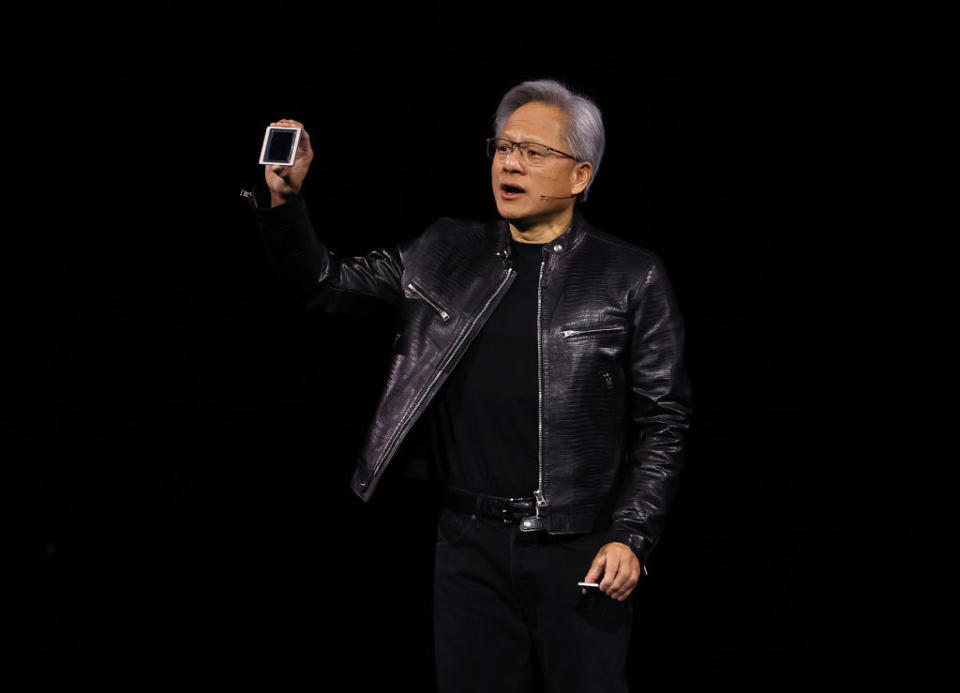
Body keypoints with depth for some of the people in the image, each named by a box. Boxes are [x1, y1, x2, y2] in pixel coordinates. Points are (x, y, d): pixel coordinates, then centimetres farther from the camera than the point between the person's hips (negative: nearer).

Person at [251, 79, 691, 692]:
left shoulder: (631, 279, -1)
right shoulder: (447, 255, 9)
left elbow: (664, 422, 0)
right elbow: (329, 284, 11)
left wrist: (630, 537, -8)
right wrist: (285, 200, -6)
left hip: (581, 551, -3)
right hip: (473, 548, 3)